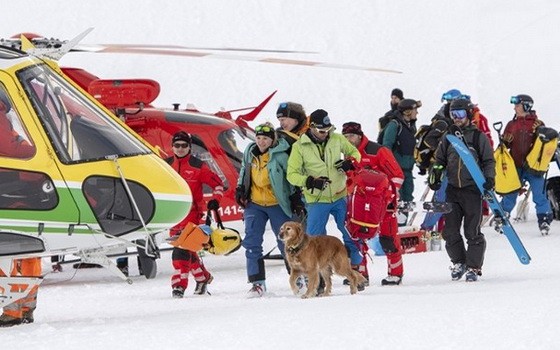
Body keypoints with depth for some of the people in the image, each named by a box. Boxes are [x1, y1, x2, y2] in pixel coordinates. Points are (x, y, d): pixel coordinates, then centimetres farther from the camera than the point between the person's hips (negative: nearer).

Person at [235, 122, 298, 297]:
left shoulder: (280, 156, -16)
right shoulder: (250, 152, 1)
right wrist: (240, 188, 10)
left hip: (277, 205, -4)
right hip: (254, 204, 4)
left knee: (286, 242, 6)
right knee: (252, 242, -6)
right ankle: (258, 282, -3)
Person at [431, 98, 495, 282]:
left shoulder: (478, 137, 1)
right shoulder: (448, 137, 12)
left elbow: (489, 160, 3)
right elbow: (440, 160, 19)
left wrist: (489, 178, -12)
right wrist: (434, 176, 3)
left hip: (473, 189, -4)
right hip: (452, 190, 4)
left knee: (473, 232, -4)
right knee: (450, 231, 2)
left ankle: (474, 267, 4)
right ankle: (459, 262, 20)